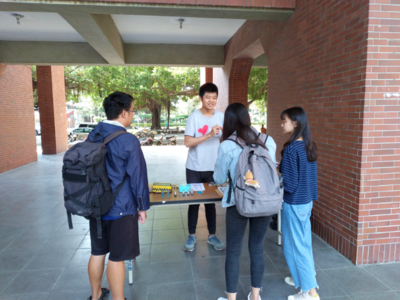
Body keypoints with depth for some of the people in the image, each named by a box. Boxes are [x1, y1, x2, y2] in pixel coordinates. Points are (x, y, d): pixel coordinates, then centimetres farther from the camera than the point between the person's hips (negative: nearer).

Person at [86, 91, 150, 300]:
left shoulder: (92, 136, 2)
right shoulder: (128, 141, -19)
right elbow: (138, 177, -15)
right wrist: (142, 207, -3)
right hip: (120, 208, -7)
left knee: (97, 253, 21)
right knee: (116, 258, 7)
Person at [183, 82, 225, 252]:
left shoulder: (221, 117, 2)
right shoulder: (194, 117, -7)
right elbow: (187, 142, -16)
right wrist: (209, 134, -24)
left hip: (213, 168, 2)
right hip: (194, 168, -2)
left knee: (211, 202, 12)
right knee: (193, 201, 9)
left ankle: (212, 235, 27)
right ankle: (192, 236, 25)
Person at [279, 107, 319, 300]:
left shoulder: (291, 149, -22)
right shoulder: (309, 146, 3)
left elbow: (289, 184, -22)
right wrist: (282, 168, 13)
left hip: (294, 203, -8)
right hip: (307, 201, 8)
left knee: (295, 245, 5)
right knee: (304, 241, 21)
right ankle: (304, 277, 38)